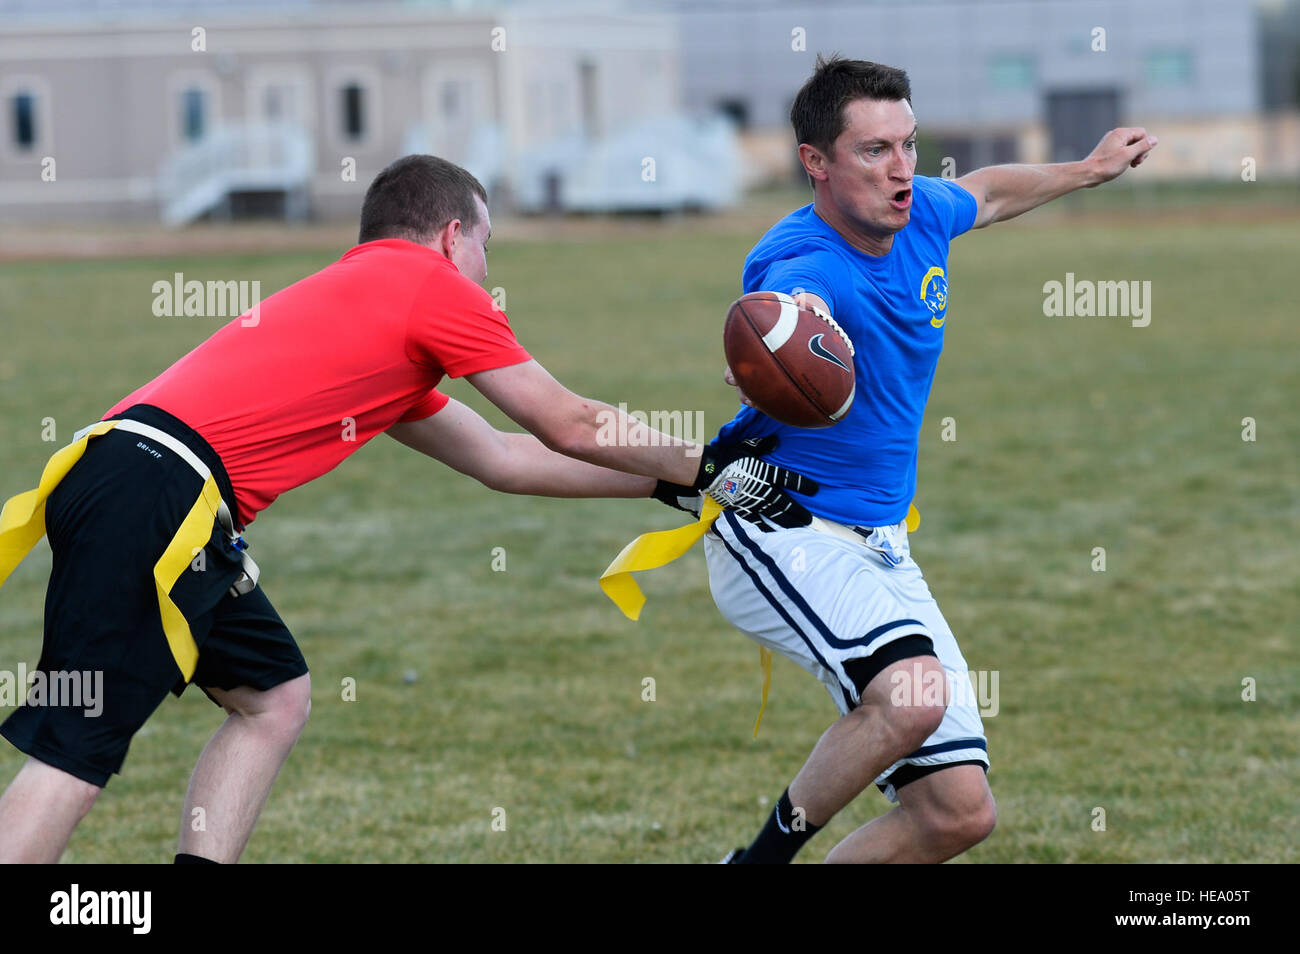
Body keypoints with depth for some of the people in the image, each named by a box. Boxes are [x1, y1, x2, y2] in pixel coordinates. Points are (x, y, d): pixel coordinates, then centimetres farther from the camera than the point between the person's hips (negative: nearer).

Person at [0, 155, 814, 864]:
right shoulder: (432, 284, 5)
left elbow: (503, 459, 35)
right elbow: (571, 429, 10)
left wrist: (674, 480, 37)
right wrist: (700, 468, 25)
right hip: (156, 491, -9)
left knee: (276, 699, 17)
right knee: (79, 752, -13)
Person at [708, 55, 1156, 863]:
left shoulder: (921, 215, 1)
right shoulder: (804, 265, -23)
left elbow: (987, 194, 26)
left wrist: (1089, 170, 39)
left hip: (881, 550, 8)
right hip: (780, 532, -8)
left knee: (960, 812, 0)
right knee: (914, 694, -36)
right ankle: (764, 856, -15)